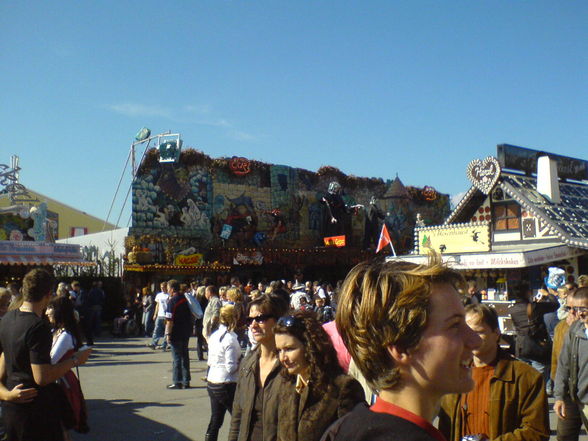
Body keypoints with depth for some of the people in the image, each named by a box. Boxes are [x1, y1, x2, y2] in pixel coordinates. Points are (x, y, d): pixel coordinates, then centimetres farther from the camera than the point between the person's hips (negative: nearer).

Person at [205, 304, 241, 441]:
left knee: (215, 420, 14)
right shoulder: (230, 339, -17)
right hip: (227, 385, -8)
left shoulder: (214, 335, 6)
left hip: (211, 383, 8)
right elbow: (231, 367, -19)